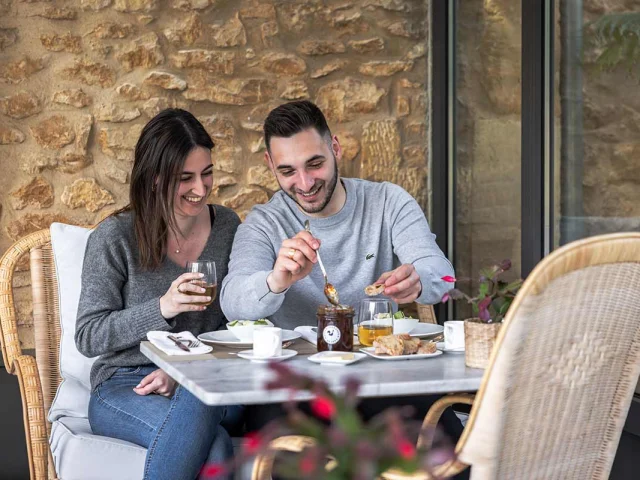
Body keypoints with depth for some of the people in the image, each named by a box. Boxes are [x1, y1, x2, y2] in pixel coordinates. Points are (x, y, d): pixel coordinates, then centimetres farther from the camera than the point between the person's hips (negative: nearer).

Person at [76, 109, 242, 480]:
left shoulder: (227, 226, 6)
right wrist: (162, 308, -20)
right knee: (214, 445, -36)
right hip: (123, 388, -3)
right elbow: (88, 338, -5)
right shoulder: (116, 237, -6)